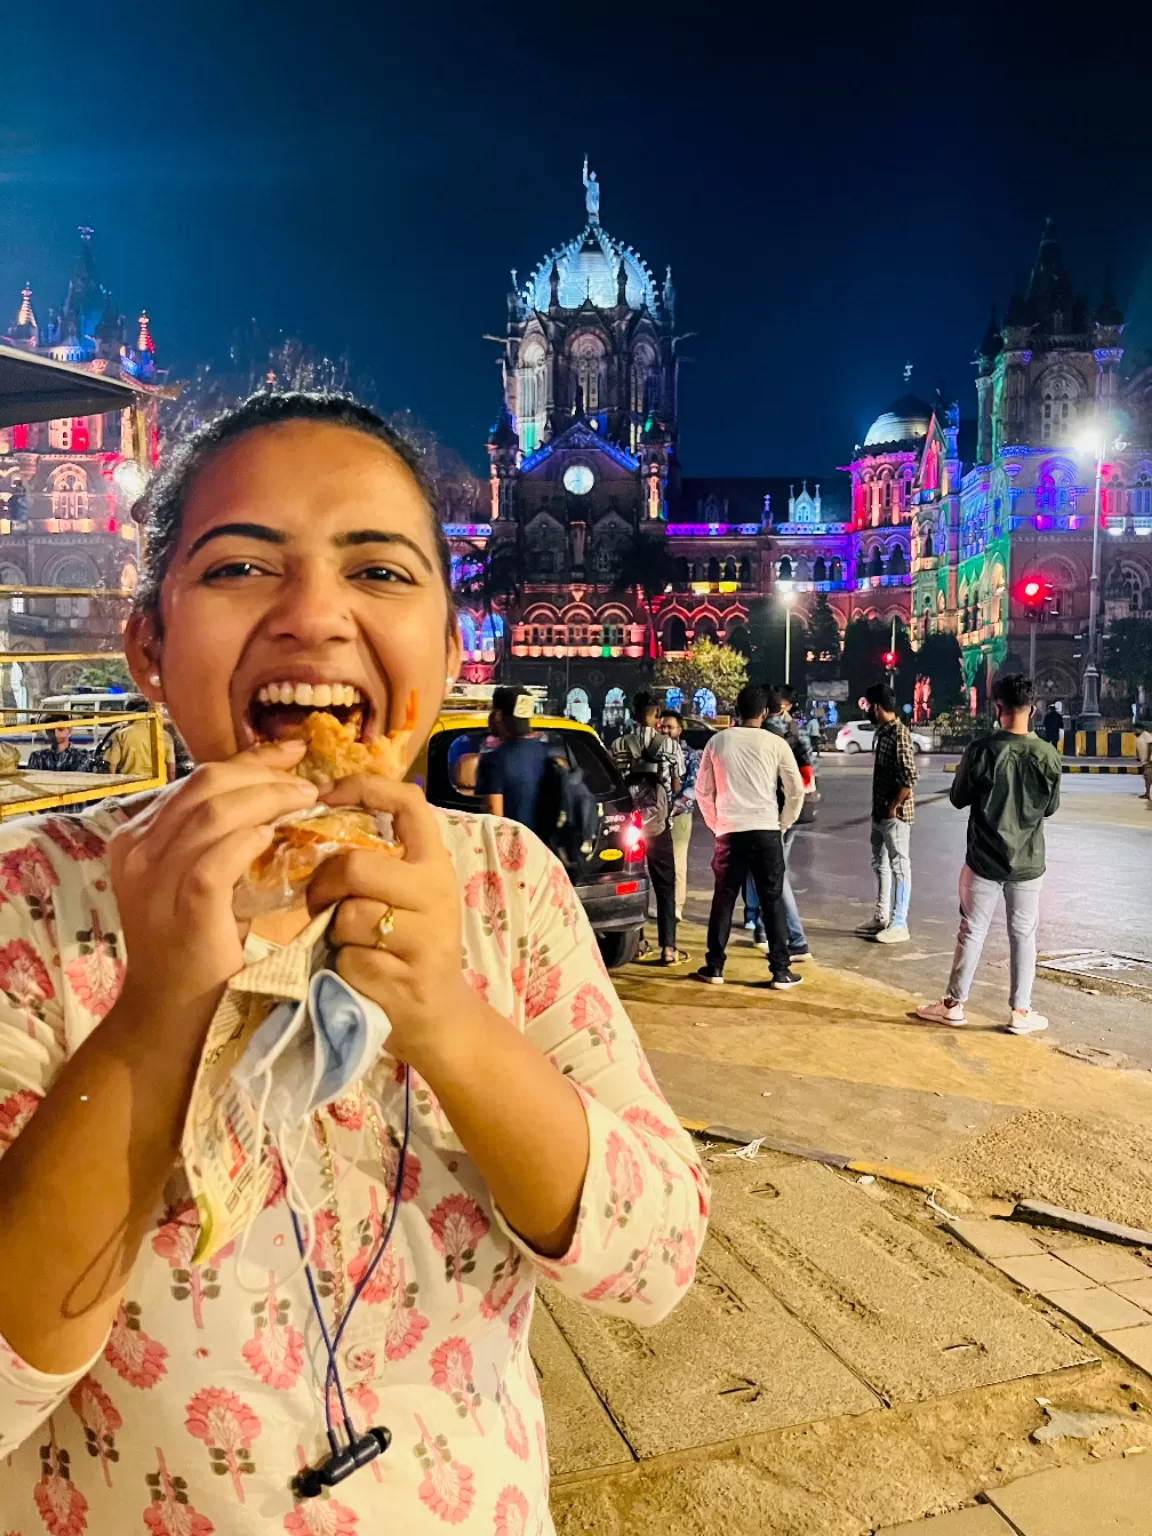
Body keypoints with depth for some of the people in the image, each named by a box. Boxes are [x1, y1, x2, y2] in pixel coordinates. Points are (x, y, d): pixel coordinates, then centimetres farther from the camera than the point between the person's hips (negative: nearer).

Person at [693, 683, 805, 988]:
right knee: (772, 901, 6)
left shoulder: (718, 742, 4)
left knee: (724, 899, 11)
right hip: (766, 831, -1)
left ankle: (714, 967, 16)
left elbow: (703, 790, 8)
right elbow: (796, 790, 1)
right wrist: (783, 823, 14)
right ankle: (780, 971, 8)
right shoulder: (776, 743, -1)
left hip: (730, 832, 1)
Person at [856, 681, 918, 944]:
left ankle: (899, 925, 5)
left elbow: (909, 777, -23)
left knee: (899, 866, -2)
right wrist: (879, 809, 14)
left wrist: (894, 807, -17)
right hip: (880, 812, 10)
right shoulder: (883, 731, 11)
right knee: (881, 864, 16)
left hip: (895, 814, -10)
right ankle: (882, 918, 26)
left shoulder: (899, 733, -17)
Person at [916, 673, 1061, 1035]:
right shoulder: (1047, 755, -7)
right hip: (1028, 862, 1)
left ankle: (954, 1004, 18)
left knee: (972, 932, 8)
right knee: (1023, 935, 11)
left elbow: (958, 798, -1)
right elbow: (1050, 808, 5)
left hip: (984, 859, -1)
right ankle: (1021, 1012, 18)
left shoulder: (981, 749, -13)